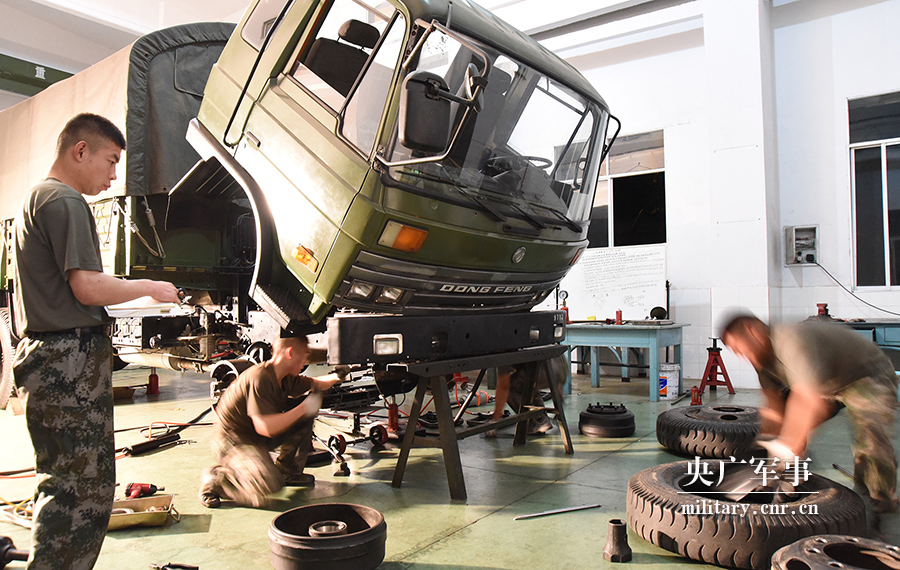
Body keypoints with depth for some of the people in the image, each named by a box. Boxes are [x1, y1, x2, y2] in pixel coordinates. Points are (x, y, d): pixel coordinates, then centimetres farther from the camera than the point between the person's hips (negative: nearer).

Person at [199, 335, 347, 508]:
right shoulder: (259, 378, -28)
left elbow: (314, 384, 20)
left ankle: (287, 471, 14)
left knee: (307, 412, 3)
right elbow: (265, 427, -35)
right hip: (232, 441, -9)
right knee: (269, 486, -28)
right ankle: (215, 478, -4)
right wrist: (304, 408, -29)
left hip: (258, 437, 9)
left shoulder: (286, 377, 1)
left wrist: (335, 377, 0)